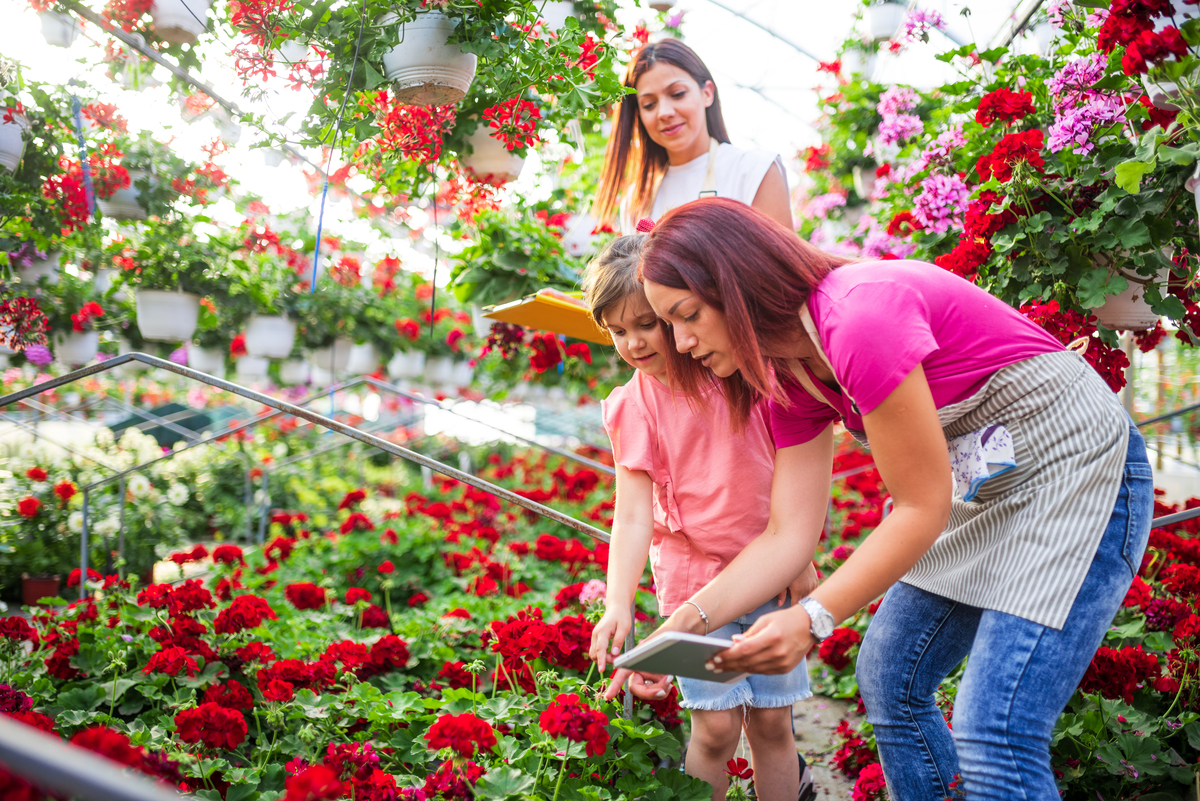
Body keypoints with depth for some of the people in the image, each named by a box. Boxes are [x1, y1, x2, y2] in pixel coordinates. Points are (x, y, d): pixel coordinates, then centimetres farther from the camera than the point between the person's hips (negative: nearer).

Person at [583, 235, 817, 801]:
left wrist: (801, 557, 3)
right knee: (717, 725, -7)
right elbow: (632, 516, -13)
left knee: (772, 721, 6)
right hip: (693, 576, -1)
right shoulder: (634, 405, -7)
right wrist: (618, 604, -24)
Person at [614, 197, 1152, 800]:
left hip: (1077, 468, -9)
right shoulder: (790, 374, 1)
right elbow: (790, 535, -2)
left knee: (994, 737, -15)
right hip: (982, 491, 10)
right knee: (888, 682, 15)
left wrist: (813, 618, -26)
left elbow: (922, 507, -23)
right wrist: (689, 620, -13)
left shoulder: (860, 318, -28)